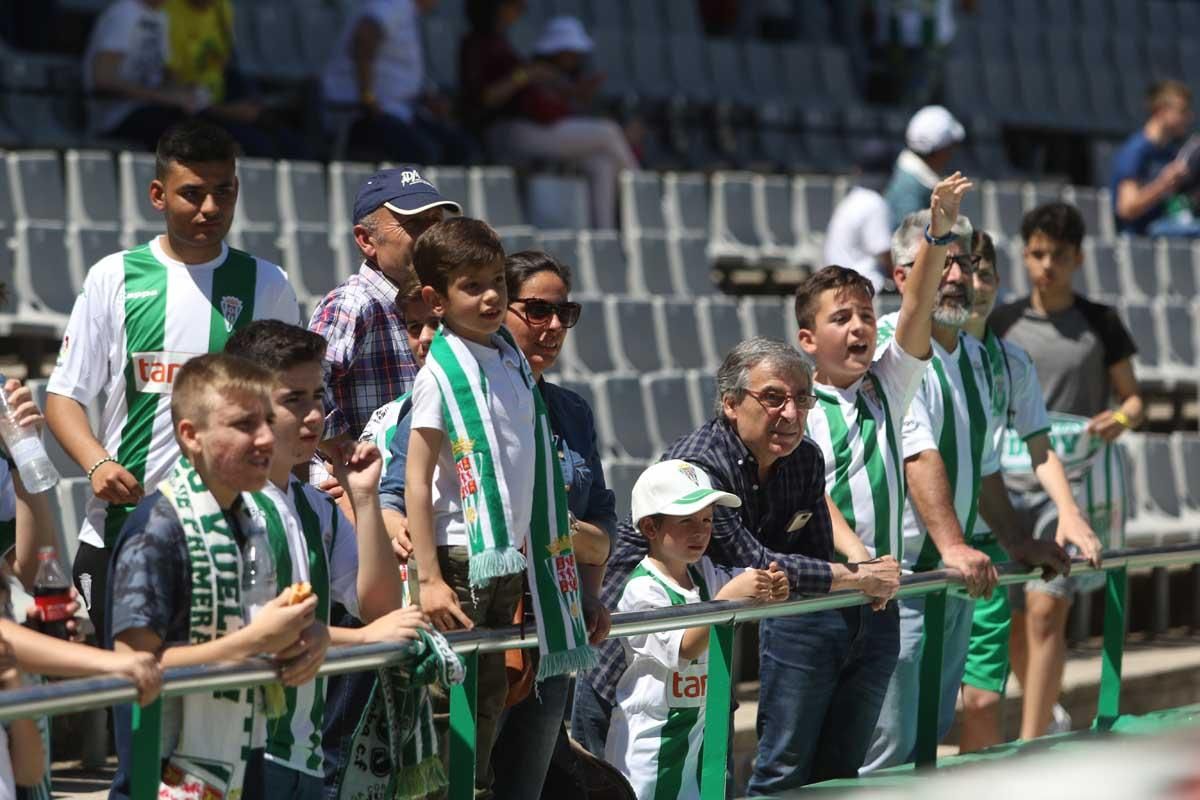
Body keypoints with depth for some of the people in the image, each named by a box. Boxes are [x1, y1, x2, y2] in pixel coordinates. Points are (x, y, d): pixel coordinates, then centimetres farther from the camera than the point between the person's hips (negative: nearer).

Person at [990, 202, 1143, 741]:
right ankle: (1046, 713, 32)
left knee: (1045, 610, -17)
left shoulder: (1101, 324, 5)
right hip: (1009, 485, 3)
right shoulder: (1002, 324, 9)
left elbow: (1134, 399, 9)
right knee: (1013, 621, 7)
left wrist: (1119, 419, -13)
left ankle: (1030, 747, -20)